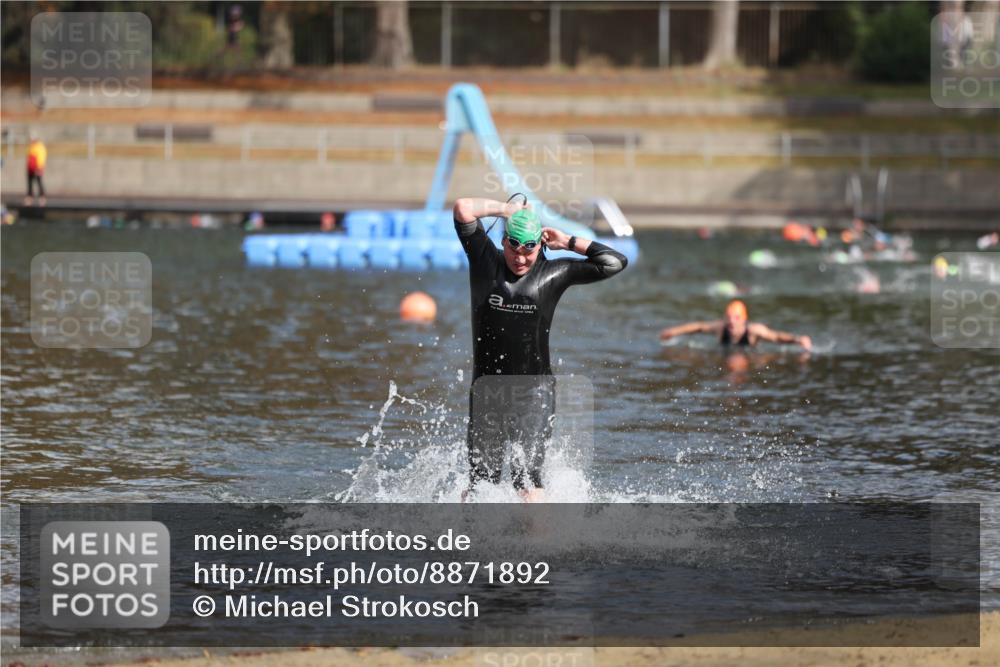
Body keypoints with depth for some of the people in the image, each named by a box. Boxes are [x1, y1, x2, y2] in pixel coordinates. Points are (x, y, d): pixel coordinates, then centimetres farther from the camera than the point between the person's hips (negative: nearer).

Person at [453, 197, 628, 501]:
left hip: (534, 389, -1)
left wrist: (568, 242, 3)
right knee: (481, 476, 1)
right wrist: (505, 209, 5)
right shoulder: (485, 261, 3)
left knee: (526, 471, -14)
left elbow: (615, 262, 1)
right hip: (487, 388, 1)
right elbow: (463, 209, -5)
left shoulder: (553, 273, 3)